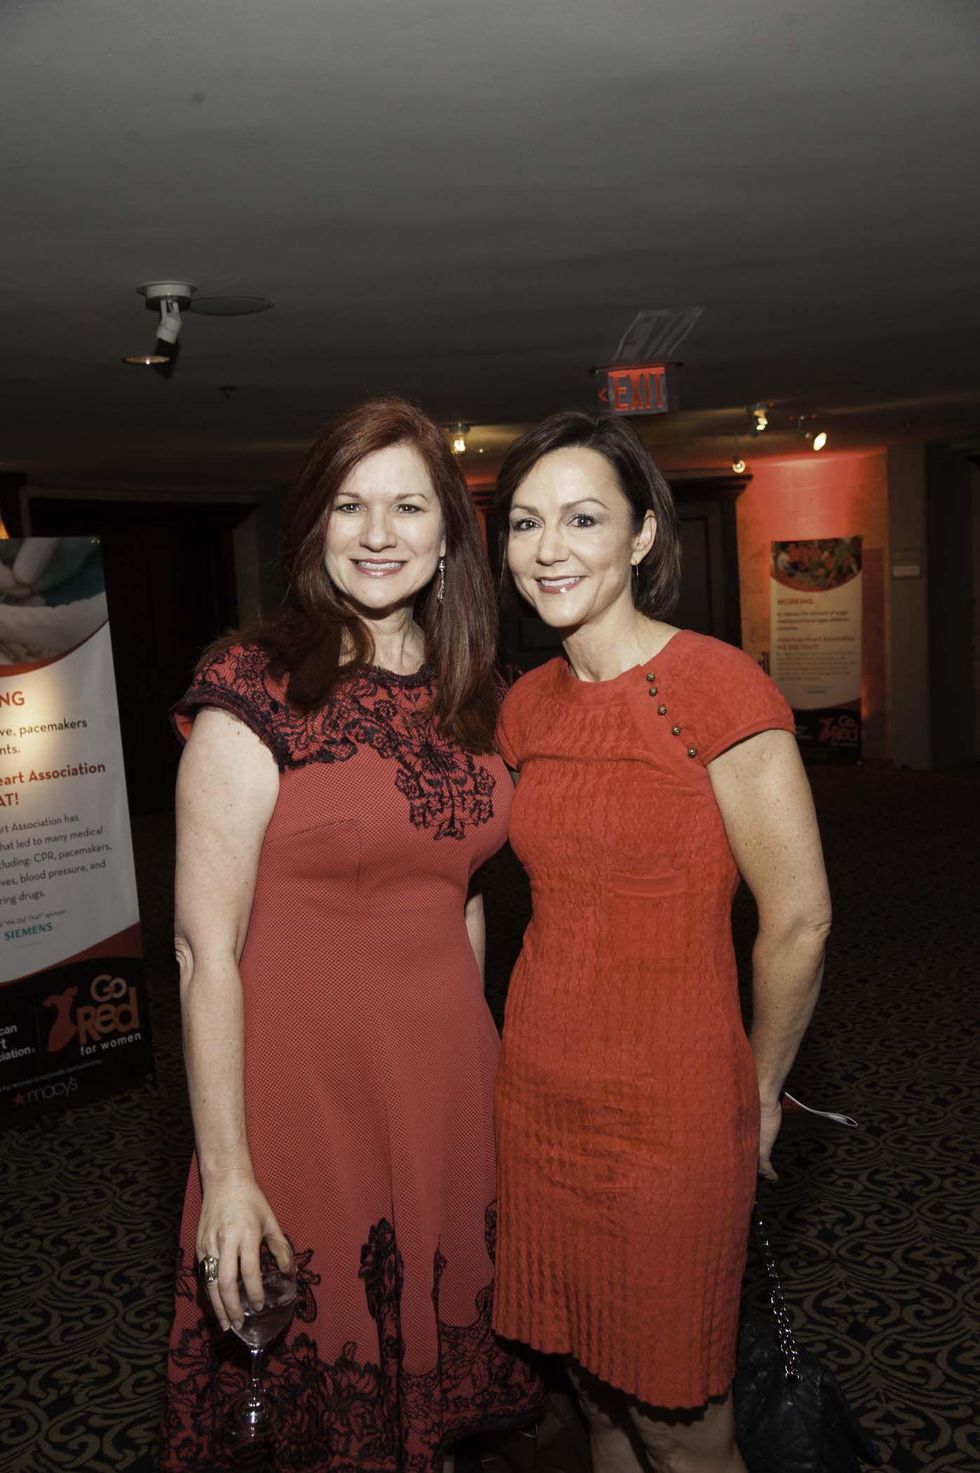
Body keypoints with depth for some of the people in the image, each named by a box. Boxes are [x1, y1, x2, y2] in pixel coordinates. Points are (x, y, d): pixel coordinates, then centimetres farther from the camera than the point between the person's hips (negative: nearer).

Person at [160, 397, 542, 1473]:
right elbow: (206, 951, -15)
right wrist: (227, 1172, -16)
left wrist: (473, 1049, 13)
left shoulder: (466, 696, 5)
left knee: (436, 1347, 21)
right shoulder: (255, 692, -14)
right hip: (305, 1081, -5)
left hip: (448, 1080, 5)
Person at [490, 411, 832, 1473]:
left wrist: (758, 1091, -1)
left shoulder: (718, 687, -17)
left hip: (668, 1111, -5)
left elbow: (798, 920, -12)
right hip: (539, 1091, 6)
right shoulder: (528, 704, 4)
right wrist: (557, 1041, 14)